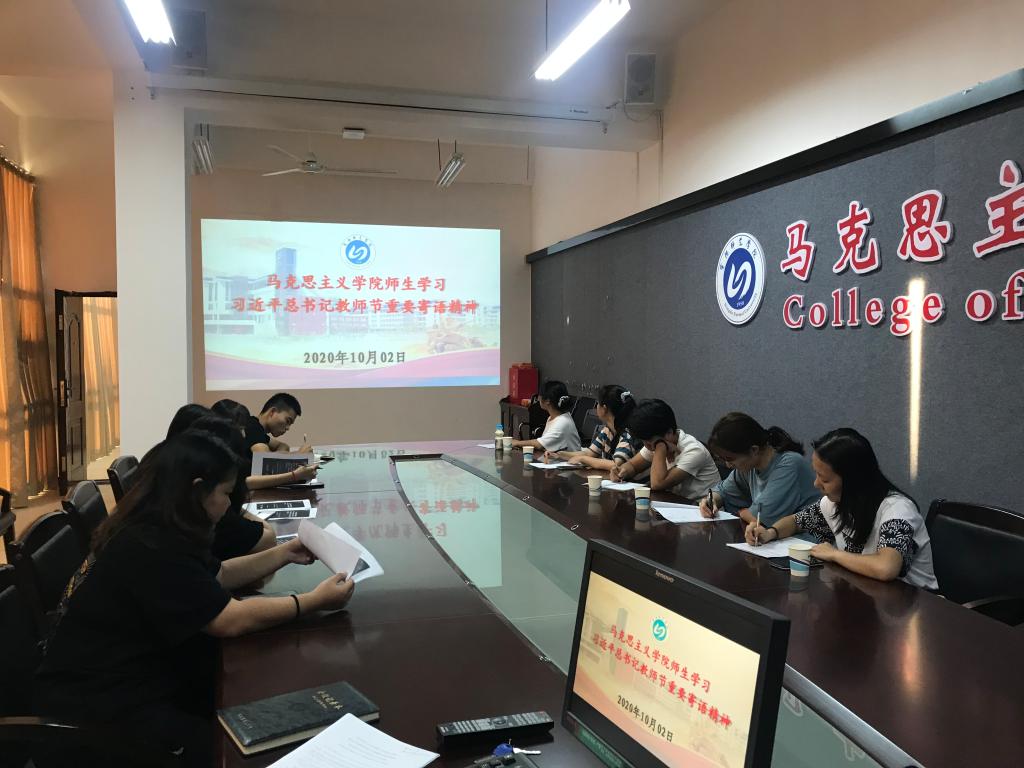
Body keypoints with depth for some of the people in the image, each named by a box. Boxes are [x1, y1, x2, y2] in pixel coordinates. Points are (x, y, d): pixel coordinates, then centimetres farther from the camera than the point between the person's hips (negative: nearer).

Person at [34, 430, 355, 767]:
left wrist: (285, 553, 9)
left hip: (129, 678, 10)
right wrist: (314, 601, -19)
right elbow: (233, 620, -28)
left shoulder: (155, 531, 3)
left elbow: (217, 575, 16)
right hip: (93, 706, -10)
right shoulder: (150, 549, -28)